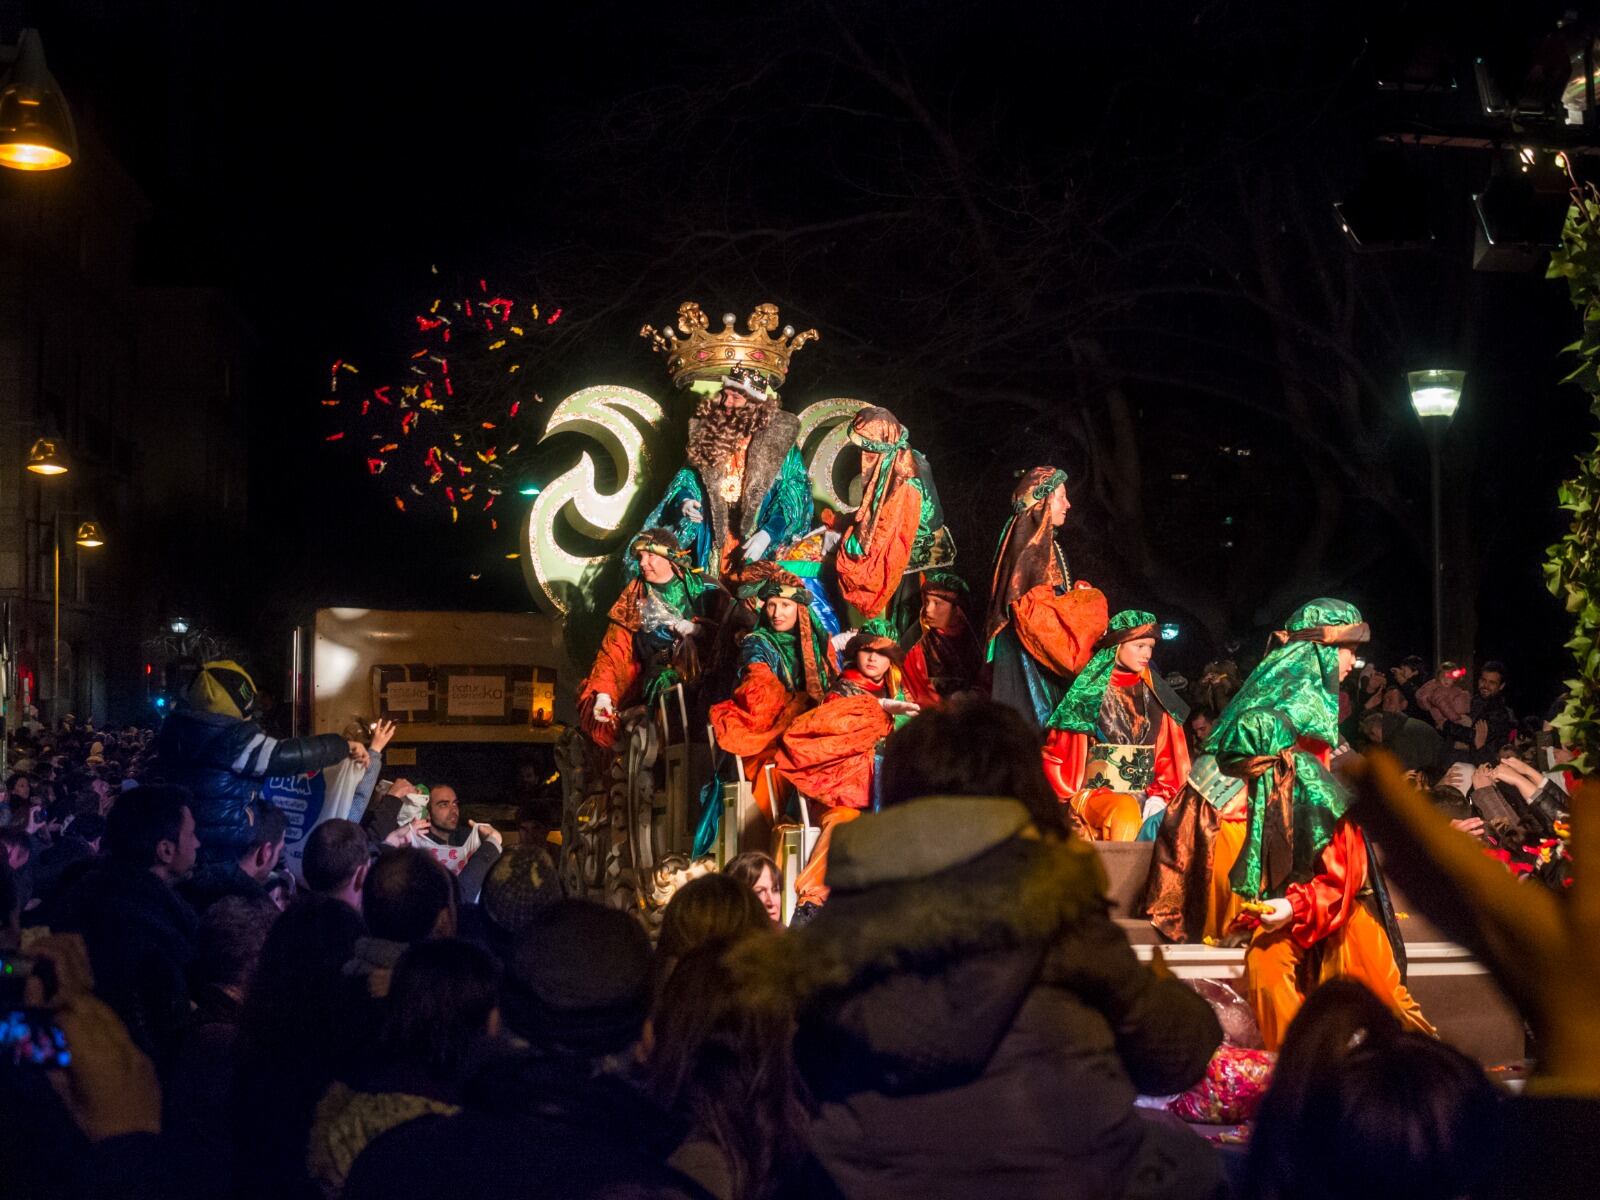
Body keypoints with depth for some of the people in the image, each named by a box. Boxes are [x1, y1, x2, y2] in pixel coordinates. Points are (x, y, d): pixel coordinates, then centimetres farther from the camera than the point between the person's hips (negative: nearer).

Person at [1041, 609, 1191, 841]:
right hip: (1093, 796, -4)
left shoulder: (1156, 696, 14)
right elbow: (1054, 755, 3)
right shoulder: (1089, 693, 2)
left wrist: (1159, 796, -3)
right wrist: (1080, 798, -6)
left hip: (1146, 799, 4)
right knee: (1125, 811, -37)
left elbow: (1169, 754, 13)